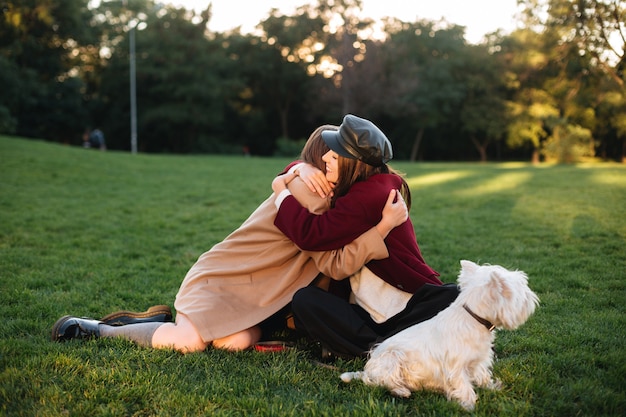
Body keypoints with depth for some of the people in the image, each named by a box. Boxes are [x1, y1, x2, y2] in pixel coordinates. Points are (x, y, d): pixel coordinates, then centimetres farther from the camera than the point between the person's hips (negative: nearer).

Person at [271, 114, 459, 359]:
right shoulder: (361, 186, 7)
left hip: (409, 306, -7)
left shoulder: (369, 196, -19)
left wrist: (282, 192, -6)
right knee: (303, 300, -17)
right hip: (368, 311, 7)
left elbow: (310, 235, -22)